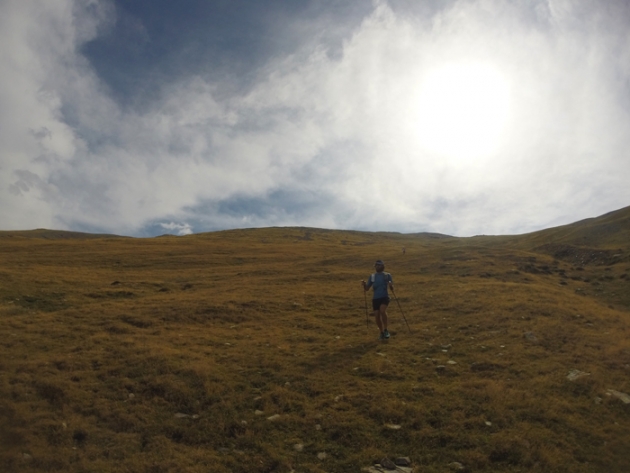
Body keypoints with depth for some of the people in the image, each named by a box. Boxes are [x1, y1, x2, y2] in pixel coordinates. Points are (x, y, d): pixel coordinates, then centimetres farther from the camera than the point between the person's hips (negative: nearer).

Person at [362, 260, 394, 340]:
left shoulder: (387, 275, 3)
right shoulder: (372, 277, 10)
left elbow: (392, 289, 1)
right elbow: (367, 289, 9)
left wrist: (390, 285, -22)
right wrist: (364, 284, -11)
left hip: (385, 297, -3)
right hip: (375, 298, 3)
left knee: (382, 310, -28)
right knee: (377, 316, 0)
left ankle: (385, 330, -12)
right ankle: (382, 333, 23)